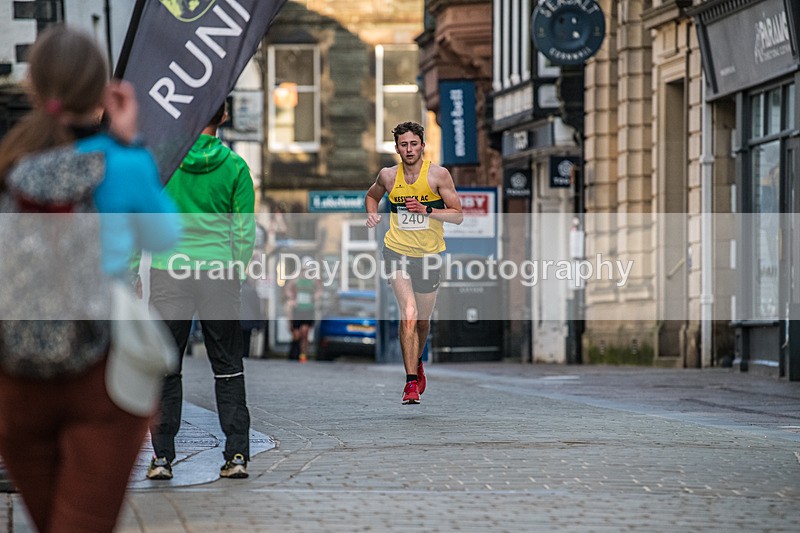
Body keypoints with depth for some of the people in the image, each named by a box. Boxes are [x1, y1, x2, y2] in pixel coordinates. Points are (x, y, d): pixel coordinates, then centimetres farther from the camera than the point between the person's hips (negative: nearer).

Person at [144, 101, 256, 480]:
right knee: (228, 368, 8)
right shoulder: (234, 165, -1)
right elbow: (245, 229, 1)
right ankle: (237, 455, 3)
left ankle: (162, 456, 4)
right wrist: (237, 273, 12)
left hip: (169, 272, 0)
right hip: (219, 272, 0)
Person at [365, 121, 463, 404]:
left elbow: (458, 215, -5)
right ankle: (411, 382, -19)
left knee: (423, 320, 14)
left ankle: (417, 362, 45)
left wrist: (426, 210, -20)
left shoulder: (438, 174, -6)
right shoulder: (388, 175, 1)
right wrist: (372, 214, 2)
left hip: (429, 254, 1)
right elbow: (372, 195, 23)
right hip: (397, 251, -1)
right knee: (408, 312, -19)